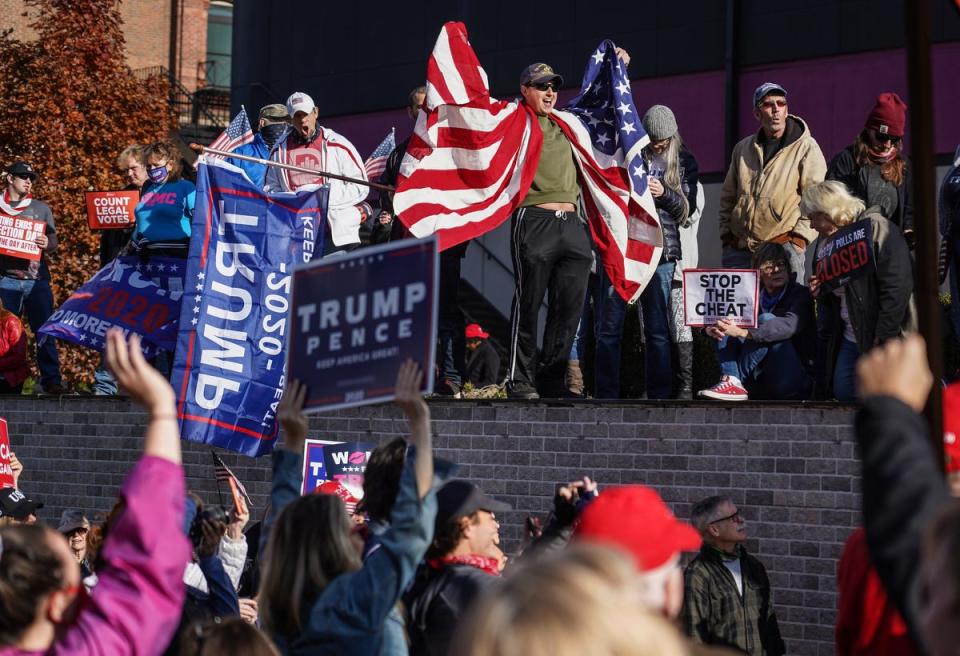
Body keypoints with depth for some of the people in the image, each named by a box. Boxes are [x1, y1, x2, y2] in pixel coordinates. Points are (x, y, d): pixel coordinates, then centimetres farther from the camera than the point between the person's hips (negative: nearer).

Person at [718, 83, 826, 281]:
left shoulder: (806, 148, 0)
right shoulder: (743, 149, 16)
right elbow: (728, 198, 22)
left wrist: (799, 238, -13)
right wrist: (726, 235, 11)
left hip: (784, 250, -4)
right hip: (739, 250, 5)